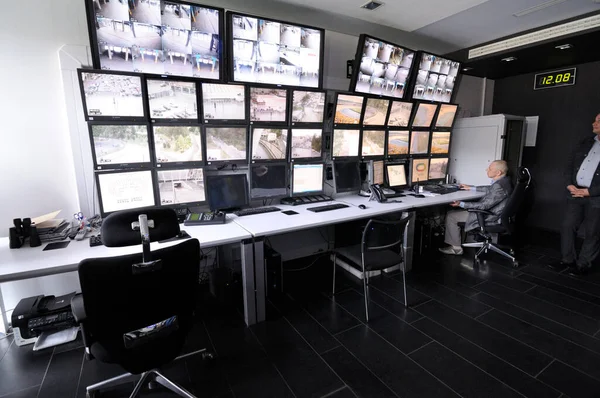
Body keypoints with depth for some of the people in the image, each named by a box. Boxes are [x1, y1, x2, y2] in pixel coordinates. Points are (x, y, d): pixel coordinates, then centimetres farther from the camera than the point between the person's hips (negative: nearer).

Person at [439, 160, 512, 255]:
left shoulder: (499, 187, -30)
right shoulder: (504, 180, 1)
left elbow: (484, 205, -27)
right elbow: (490, 189, 22)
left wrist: (461, 204, -28)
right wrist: (471, 188, 28)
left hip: (490, 217, -10)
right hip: (490, 211, 10)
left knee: (450, 215, -7)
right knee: (455, 212, 19)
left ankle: (456, 248, 7)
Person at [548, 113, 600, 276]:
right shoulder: (585, 142, 11)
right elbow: (569, 164, 11)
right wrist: (569, 185, -3)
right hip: (575, 194, 5)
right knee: (567, 227, 9)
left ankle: (583, 264, 20)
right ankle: (567, 259, 22)